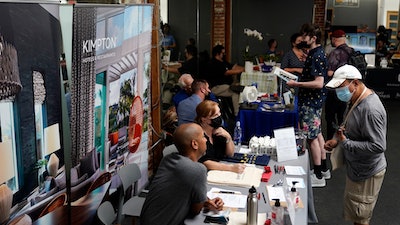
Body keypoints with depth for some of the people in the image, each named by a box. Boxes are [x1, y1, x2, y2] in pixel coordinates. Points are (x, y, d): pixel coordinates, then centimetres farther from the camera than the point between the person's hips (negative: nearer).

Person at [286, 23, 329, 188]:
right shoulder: (316, 53, 10)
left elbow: (319, 83, -28)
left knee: (312, 137, -3)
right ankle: (323, 169, 31)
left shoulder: (316, 56, -22)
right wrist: (298, 78, 12)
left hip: (311, 101, -11)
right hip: (313, 100, 11)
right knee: (317, 133, 18)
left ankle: (318, 177, 5)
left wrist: (296, 84, -24)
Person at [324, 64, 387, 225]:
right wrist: (337, 139, 0)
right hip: (357, 168, 9)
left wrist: (345, 143, -25)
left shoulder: (370, 109, -28)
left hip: (366, 174, -9)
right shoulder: (356, 100, 3)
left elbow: (378, 146, -30)